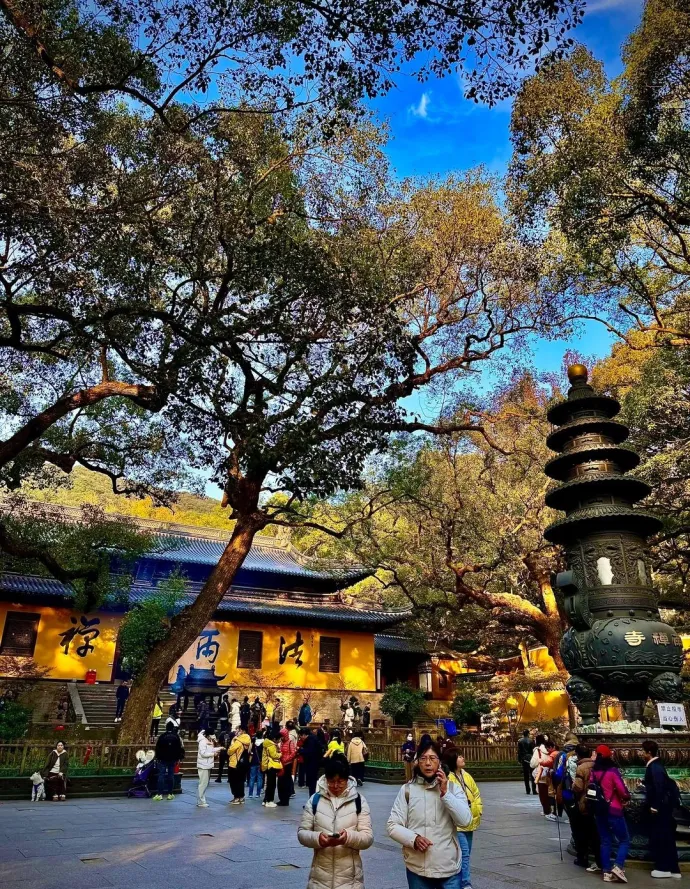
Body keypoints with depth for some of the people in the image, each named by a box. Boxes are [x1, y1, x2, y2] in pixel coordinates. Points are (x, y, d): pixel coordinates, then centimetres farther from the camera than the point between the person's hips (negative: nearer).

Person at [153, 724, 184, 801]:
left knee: (161, 775, 2)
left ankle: (160, 794, -1)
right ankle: (170, 794, 10)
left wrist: (157, 757, 6)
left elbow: (157, 748, -4)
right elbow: (180, 748, 1)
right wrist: (178, 758, 10)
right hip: (172, 760, 2)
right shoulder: (177, 737, -2)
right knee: (171, 776, 8)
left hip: (162, 759, -2)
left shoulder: (161, 736, -8)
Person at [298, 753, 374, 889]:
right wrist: (317, 838, -19)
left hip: (349, 877, -1)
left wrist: (349, 837, -24)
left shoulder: (359, 801, -2)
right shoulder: (315, 800, 0)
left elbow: (368, 837, -4)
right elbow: (302, 833, 2)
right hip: (320, 876, 1)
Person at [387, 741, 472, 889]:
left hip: (449, 869, 0)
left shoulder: (453, 788, -1)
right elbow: (393, 826, -3)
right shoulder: (407, 790, -4)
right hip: (417, 869, 0)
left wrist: (445, 793, -18)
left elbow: (465, 821, -11)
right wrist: (413, 838, -19)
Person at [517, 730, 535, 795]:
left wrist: (519, 759, 6)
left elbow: (519, 751, 0)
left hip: (524, 759, 2)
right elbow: (533, 750, -7)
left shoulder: (520, 741, -1)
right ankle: (534, 790, -2)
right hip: (530, 758, -2)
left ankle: (527, 791, 9)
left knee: (526, 775, 9)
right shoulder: (531, 741, -9)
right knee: (532, 775, 4)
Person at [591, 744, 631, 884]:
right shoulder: (612, 771, -15)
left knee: (605, 841, 12)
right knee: (624, 840, 7)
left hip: (598, 810, 5)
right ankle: (618, 867, -9)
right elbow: (622, 791, -17)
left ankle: (607, 872, 11)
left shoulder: (593, 772, 2)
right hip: (613, 810, -5)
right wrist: (626, 798, 4)